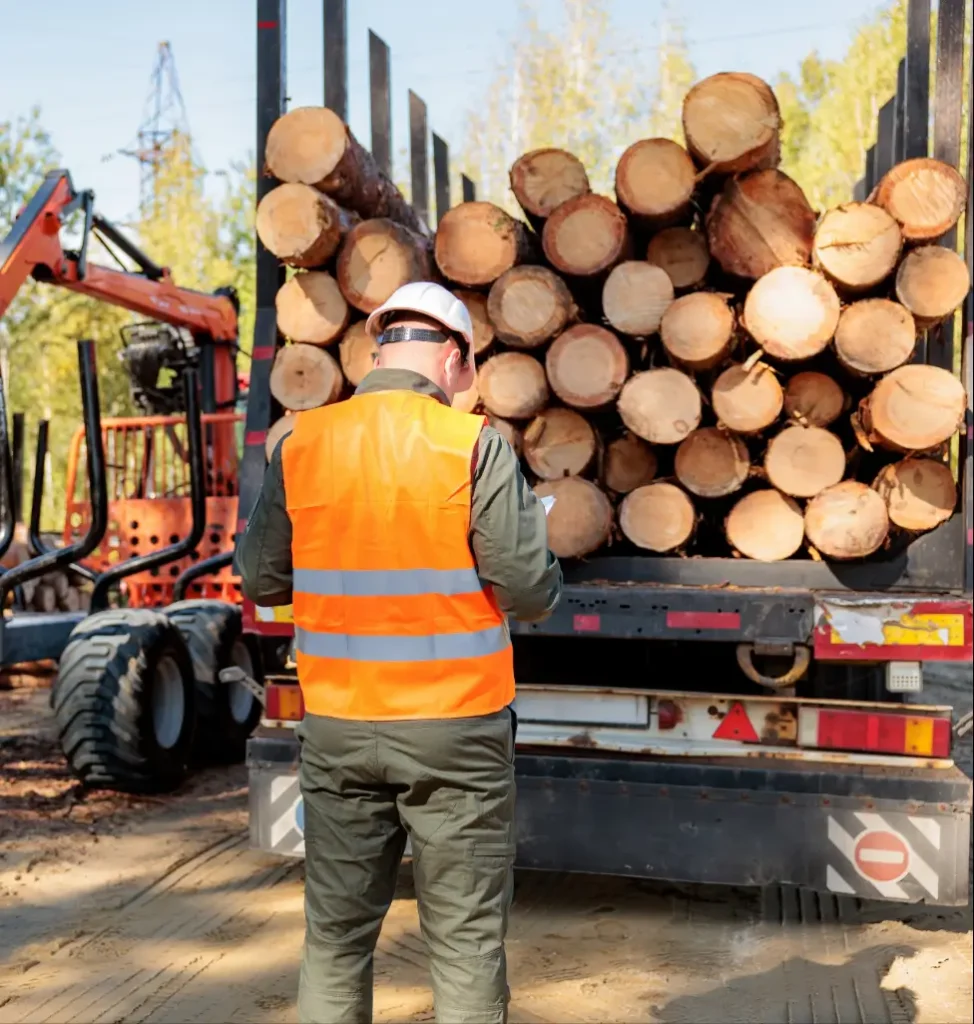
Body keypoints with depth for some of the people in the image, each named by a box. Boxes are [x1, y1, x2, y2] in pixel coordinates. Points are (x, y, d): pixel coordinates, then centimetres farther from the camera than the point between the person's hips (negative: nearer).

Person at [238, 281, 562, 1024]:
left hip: (337, 727, 3)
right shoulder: (474, 445, -11)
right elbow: (532, 593, -13)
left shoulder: (302, 444, -1)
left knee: (337, 933, 17)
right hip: (456, 726, -3)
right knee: (466, 937, 10)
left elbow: (261, 581, 4)